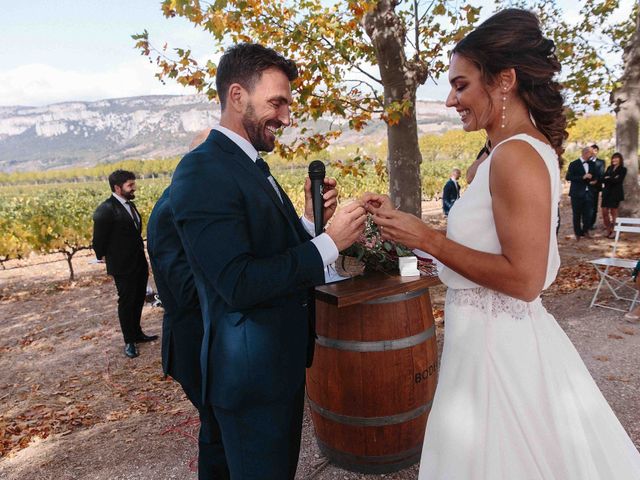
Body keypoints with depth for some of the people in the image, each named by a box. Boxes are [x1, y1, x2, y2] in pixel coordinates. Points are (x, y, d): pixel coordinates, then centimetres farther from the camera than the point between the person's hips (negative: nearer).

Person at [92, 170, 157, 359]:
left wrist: (144, 259, 15)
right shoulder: (106, 210, -18)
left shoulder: (130, 204, 9)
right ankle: (129, 341, 18)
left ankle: (137, 333, 33)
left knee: (139, 299, 17)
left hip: (139, 263, 8)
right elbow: (98, 241, -13)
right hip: (123, 267, -8)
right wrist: (104, 257, 0)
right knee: (126, 301, 4)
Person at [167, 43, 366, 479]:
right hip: (252, 372, -9)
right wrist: (329, 242, -22)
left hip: (284, 361, 9)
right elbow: (238, 284, -27)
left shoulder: (253, 167, 10)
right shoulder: (202, 171, -20)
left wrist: (312, 219, -5)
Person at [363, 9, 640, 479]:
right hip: (497, 335, 9)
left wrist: (428, 239, -18)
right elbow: (482, 244, 9)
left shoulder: (516, 155, -20)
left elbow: (524, 279, -23)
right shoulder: (524, 149, 9)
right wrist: (406, 223, 6)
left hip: (497, 343, -9)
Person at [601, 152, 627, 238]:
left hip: (615, 193, -4)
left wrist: (608, 178, -5)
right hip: (606, 192, 4)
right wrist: (612, 179, -13)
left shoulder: (623, 169, -1)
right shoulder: (609, 168, 13)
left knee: (613, 212, 0)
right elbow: (603, 179, 2)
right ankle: (608, 231, 12)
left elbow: (618, 180, -15)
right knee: (604, 212, 0)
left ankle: (612, 232, 9)